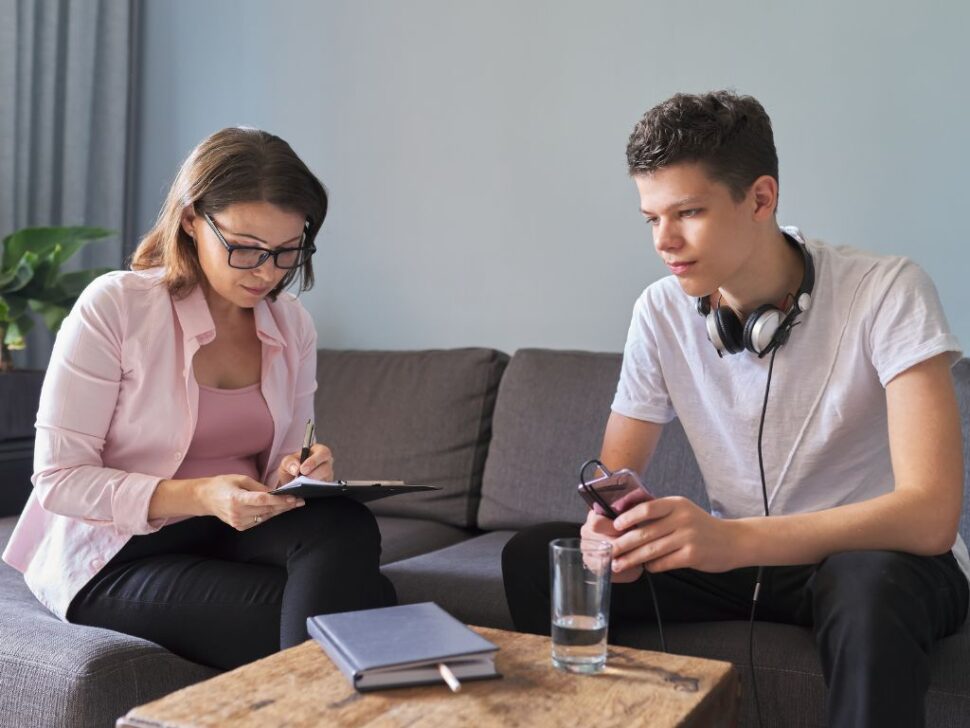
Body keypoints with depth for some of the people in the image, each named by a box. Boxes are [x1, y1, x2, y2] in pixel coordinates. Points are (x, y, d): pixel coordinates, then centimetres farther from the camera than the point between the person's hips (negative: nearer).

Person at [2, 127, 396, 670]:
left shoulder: (293, 325, 5)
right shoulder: (114, 307, -11)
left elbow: (281, 475, 11)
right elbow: (58, 479, -13)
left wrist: (302, 473, -15)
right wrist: (200, 496, -26)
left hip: (236, 534, 5)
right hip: (114, 558, -5)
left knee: (347, 527, -29)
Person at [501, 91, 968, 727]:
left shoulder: (887, 293, -20)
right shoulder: (661, 312, -5)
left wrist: (733, 539, -41)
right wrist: (608, 527, -26)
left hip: (880, 558, -4)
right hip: (738, 557, 4)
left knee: (868, 584, -39)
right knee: (534, 556, -12)